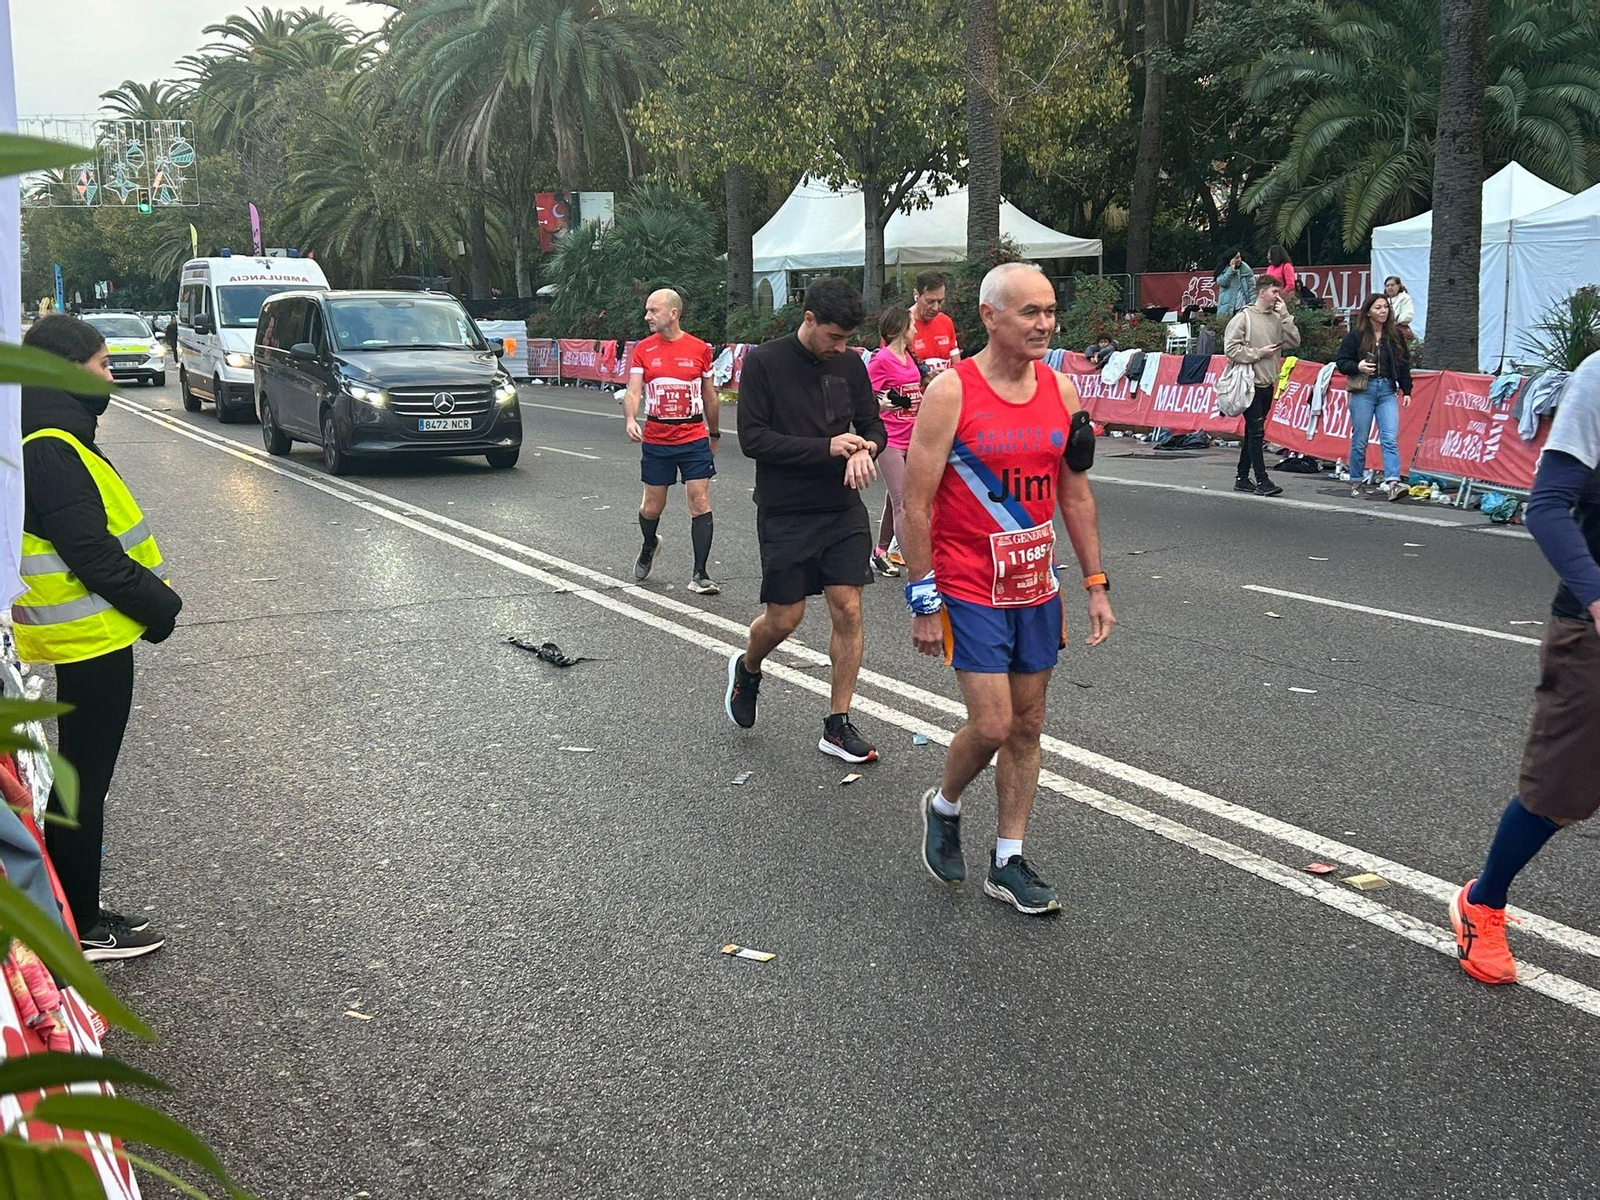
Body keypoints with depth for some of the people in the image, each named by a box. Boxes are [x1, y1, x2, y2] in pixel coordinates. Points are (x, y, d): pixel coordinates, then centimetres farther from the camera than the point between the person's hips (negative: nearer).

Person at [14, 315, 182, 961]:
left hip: (82, 638, 10)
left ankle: (75, 911, 29)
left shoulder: (52, 438, 12)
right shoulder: (51, 450, -20)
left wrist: (151, 599, 11)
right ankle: (80, 930, 12)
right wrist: (159, 607, -13)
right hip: (91, 640, -10)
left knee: (78, 779, 17)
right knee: (83, 782, 1)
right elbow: (92, 554, -23)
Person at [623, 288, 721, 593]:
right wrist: (630, 420, -25)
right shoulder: (643, 350, 2)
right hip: (655, 441, 1)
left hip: (694, 438, -1)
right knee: (652, 507, 10)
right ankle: (649, 546, 43)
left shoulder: (699, 349, 2)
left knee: (700, 503, -7)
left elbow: (709, 396, 11)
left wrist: (714, 434, 18)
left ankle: (700, 575, -2)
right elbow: (633, 390, -6)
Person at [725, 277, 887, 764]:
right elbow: (753, 439, -13)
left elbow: (874, 426, 12)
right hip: (785, 515, -4)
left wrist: (865, 449, -13)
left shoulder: (850, 364, 5)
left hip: (843, 510, 4)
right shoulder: (764, 363, -9)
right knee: (784, 619, 2)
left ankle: (838, 726, 9)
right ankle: (746, 669, 36)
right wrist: (827, 448, -20)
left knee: (848, 612, -2)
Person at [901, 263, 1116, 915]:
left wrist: (1096, 584, 9)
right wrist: (923, 603, -13)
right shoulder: (951, 391, -13)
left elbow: (1075, 494, 12)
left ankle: (1008, 862, 22)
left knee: (1027, 725, 10)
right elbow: (917, 505, -12)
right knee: (991, 724, -8)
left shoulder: (1061, 389, 3)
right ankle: (942, 806, 23)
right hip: (970, 591, -6)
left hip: (1037, 587, 6)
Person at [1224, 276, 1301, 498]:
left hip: (1268, 383, 7)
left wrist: (1284, 315, -4)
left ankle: (1242, 478, 19)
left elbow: (1293, 342, 1)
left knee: (1253, 433, 12)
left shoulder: (1277, 318, 9)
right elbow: (1231, 348, -13)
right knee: (1256, 432, -8)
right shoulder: (1244, 317, -8)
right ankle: (1262, 482, -6)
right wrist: (1259, 353, -13)